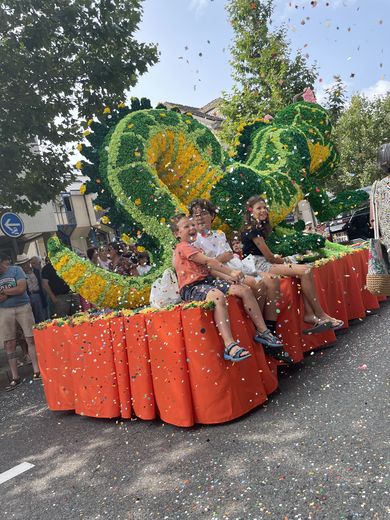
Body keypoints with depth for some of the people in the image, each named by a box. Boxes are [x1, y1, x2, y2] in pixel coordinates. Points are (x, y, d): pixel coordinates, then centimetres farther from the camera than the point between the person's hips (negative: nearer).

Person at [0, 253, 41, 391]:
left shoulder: (16, 270, -1)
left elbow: (22, 288, -13)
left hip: (23, 307, -2)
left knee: (31, 339, -2)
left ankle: (36, 371, 7)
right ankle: (15, 377, 9)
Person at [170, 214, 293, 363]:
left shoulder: (193, 247, 25)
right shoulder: (183, 247, -5)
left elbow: (208, 269, 16)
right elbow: (208, 262, -15)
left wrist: (227, 277, 0)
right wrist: (231, 272, -17)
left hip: (208, 281, 9)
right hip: (192, 287, -9)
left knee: (245, 289, -6)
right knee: (218, 296, -42)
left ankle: (262, 331, -1)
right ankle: (230, 345, -48)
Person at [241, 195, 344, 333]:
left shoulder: (259, 227, 20)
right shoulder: (252, 229, -11)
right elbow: (268, 256, -13)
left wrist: (277, 258, 0)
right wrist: (282, 260, 5)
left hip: (264, 264, 10)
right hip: (259, 266, -10)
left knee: (305, 270, -2)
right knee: (305, 271, -18)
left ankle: (309, 315, -12)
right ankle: (320, 315, -9)